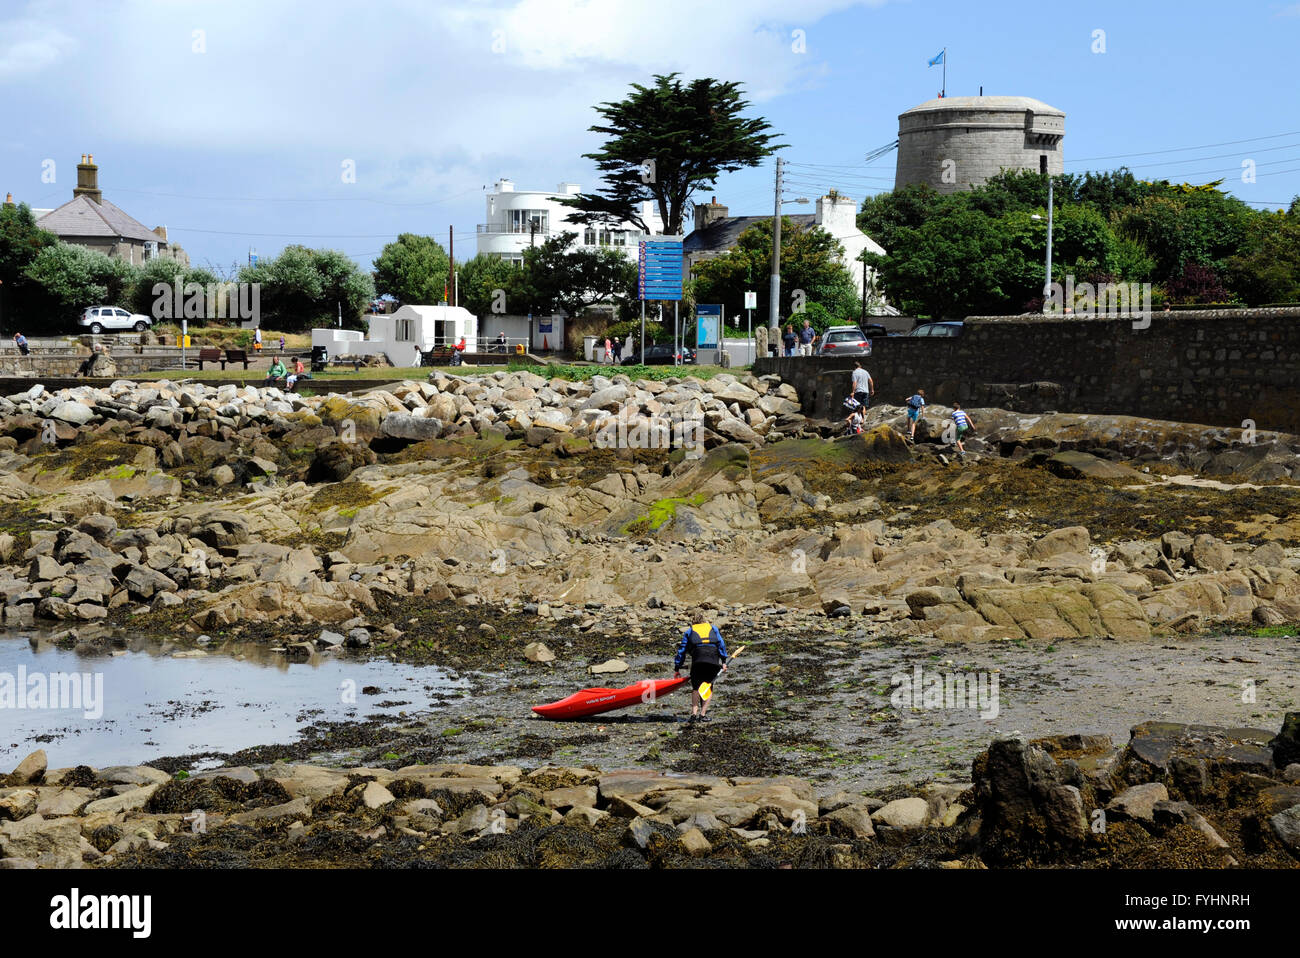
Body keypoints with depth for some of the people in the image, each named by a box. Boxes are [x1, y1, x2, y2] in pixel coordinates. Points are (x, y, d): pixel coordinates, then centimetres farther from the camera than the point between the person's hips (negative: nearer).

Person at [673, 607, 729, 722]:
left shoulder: (689, 632, 22)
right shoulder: (713, 628, 25)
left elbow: (682, 651, 19)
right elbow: (721, 645, 14)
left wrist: (677, 669, 21)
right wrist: (724, 662, 12)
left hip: (698, 659, -1)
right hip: (714, 660, 1)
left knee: (696, 687, 11)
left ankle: (694, 712, -3)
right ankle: (703, 714, 2)